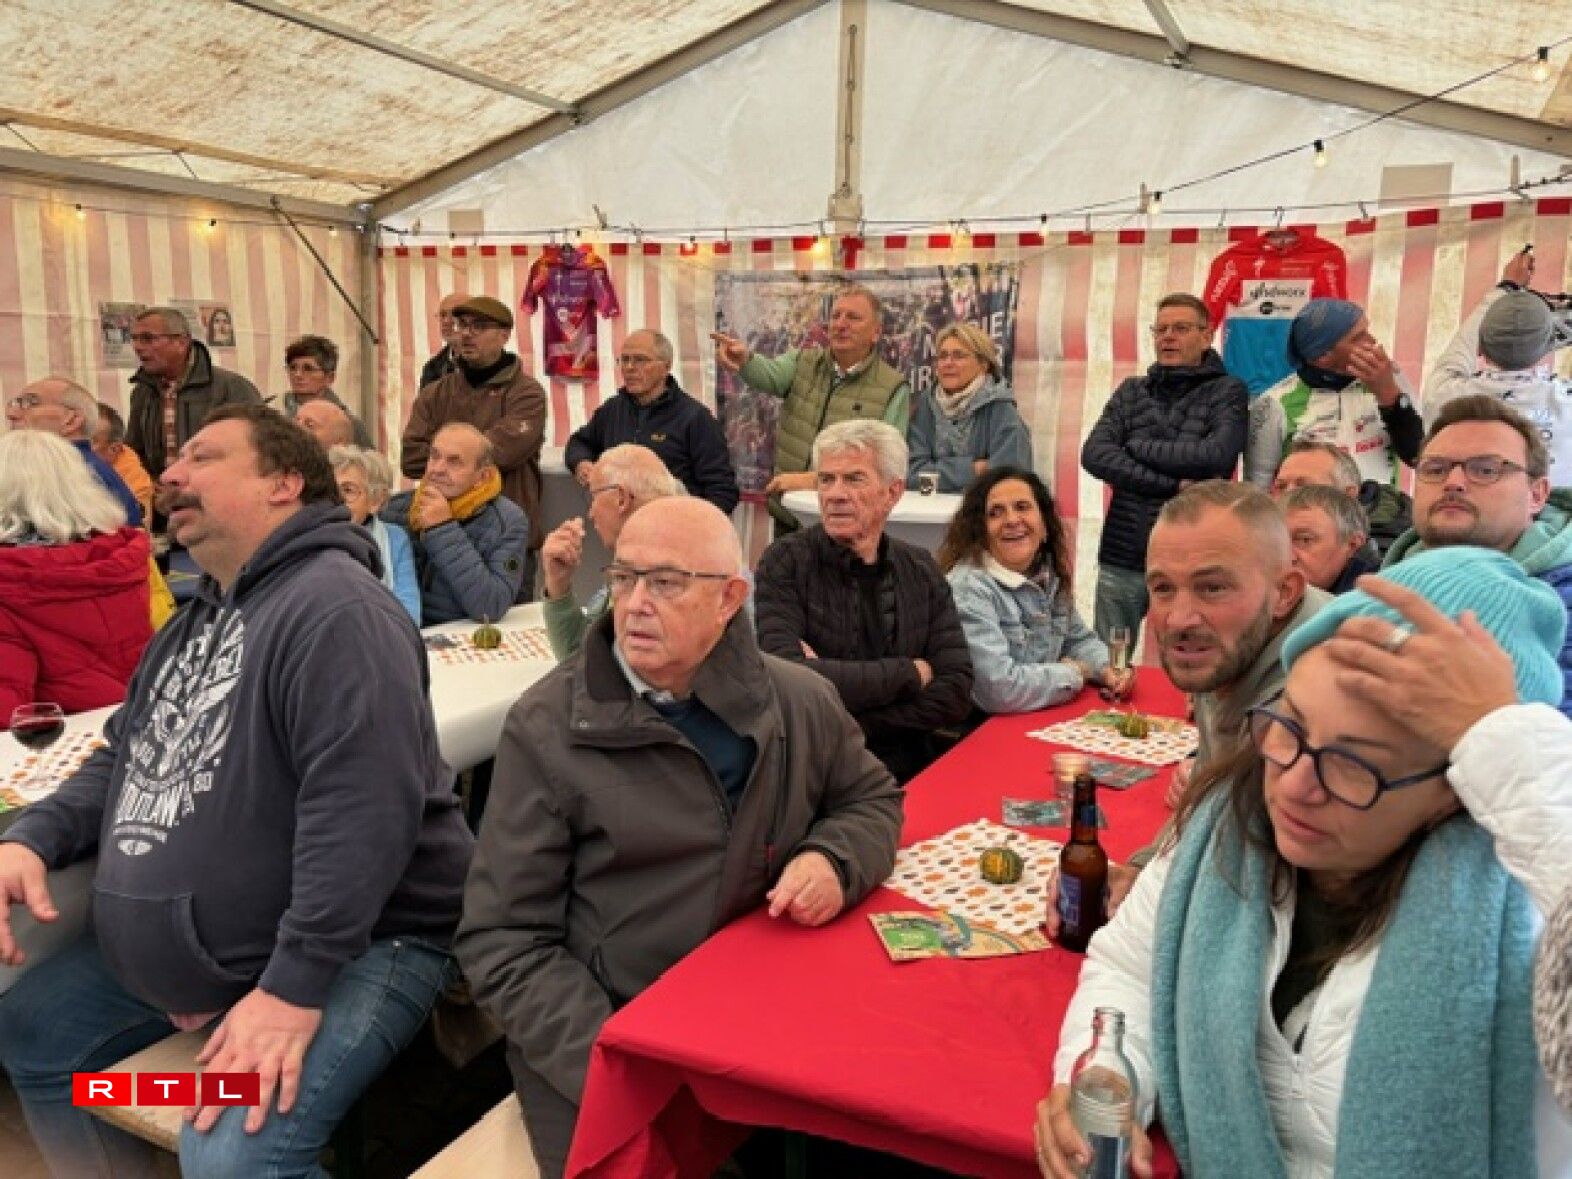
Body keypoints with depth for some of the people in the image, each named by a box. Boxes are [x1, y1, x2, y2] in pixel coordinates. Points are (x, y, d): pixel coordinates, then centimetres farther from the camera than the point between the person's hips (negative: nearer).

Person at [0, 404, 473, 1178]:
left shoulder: (334, 607, -21)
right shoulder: (198, 618, 15)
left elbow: (364, 807, -30)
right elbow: (126, 758, 21)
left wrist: (294, 985, -30)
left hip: (355, 942, -10)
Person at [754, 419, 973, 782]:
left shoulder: (921, 571, 6)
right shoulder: (786, 562, -5)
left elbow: (955, 694, -3)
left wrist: (841, 720, -15)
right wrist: (908, 672, -11)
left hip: (910, 777, 1)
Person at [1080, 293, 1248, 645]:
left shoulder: (1227, 391, 2)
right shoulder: (1131, 392, 11)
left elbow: (1217, 455, -16)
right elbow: (1094, 455, -5)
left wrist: (1137, 446, -5)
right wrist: (1173, 485, -13)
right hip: (1121, 560, 3)